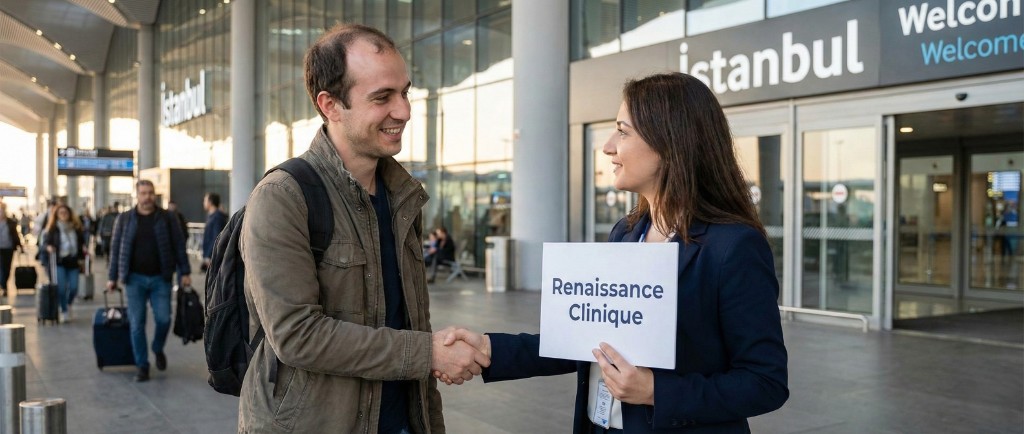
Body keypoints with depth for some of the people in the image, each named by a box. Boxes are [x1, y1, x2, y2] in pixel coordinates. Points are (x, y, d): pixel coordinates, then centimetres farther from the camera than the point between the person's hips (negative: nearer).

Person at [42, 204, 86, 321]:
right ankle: (64, 311, 9)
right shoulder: (53, 228, 1)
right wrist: (48, 247, -20)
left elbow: (82, 241, 19)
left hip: (73, 261, 2)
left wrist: (83, 248, 2)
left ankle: (68, 305, 29)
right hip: (59, 261, -2)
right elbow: (46, 241, 1)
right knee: (61, 287, -8)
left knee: (73, 287, -3)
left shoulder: (76, 227, 8)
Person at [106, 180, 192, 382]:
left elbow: (179, 246, 3)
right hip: (134, 278, 0)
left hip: (160, 278, 0)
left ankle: (158, 349, 27)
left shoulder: (167, 218, 2)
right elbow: (115, 249, 8)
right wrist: (112, 277, 6)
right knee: (137, 324, 1)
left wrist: (184, 272, -2)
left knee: (163, 319, -2)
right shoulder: (124, 219, 5)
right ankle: (141, 365, 12)